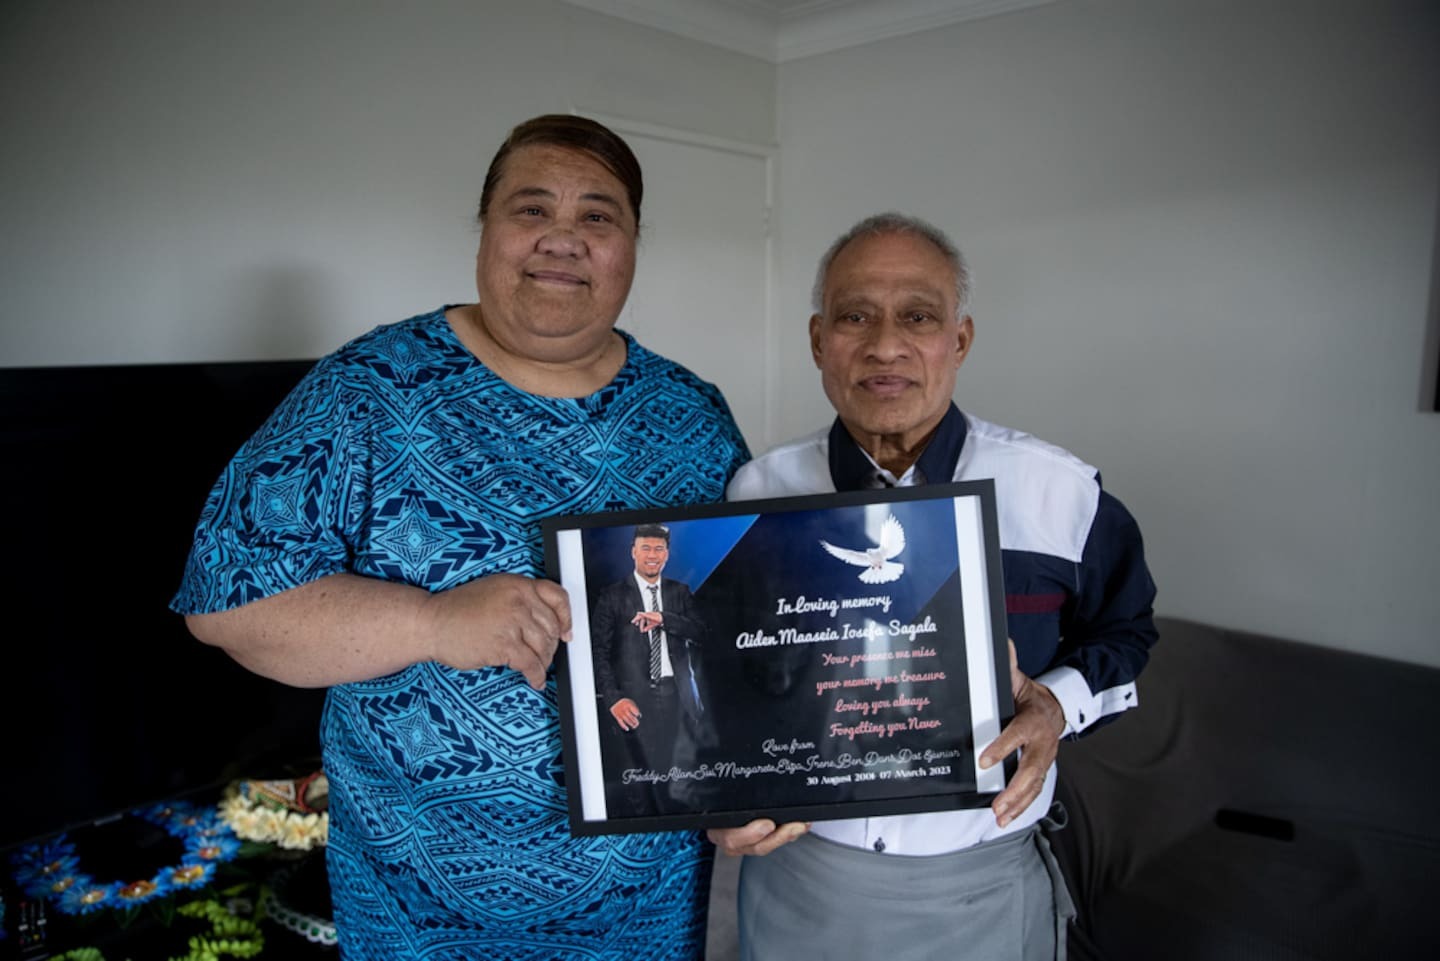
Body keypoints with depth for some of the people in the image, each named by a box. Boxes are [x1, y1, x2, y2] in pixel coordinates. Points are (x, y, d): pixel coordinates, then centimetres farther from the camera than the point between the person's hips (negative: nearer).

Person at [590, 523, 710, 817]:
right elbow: (599, 652, -1)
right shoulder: (612, 596, 3)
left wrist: (663, 619, -14)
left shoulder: (680, 592, 13)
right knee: (633, 782, -3)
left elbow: (701, 633, 1)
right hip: (633, 698, -2)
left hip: (675, 695, 3)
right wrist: (613, 698, -12)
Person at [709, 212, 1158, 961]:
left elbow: (1122, 629, 8)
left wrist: (1059, 704, -11)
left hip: (983, 889, 0)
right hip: (795, 876, 1)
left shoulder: (1063, 492, -9)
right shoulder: (755, 491, -6)